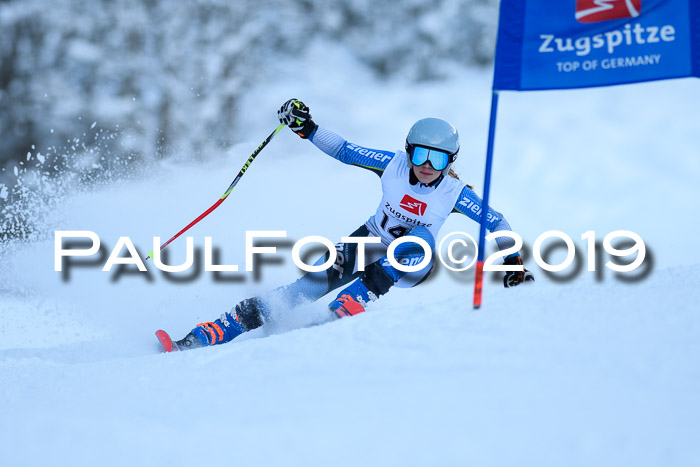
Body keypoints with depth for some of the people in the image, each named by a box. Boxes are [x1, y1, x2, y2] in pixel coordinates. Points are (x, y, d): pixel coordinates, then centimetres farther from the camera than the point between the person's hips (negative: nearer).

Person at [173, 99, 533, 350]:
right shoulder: (393, 165, -14)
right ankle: (199, 338, -26)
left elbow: (496, 223, -9)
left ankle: (348, 306, -40)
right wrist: (306, 128, -20)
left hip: (408, 265, 0)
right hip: (368, 242, 0)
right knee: (311, 285, -22)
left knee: (423, 238, -35)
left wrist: (513, 261, -20)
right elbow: (344, 151, -9)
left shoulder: (454, 193, -17)